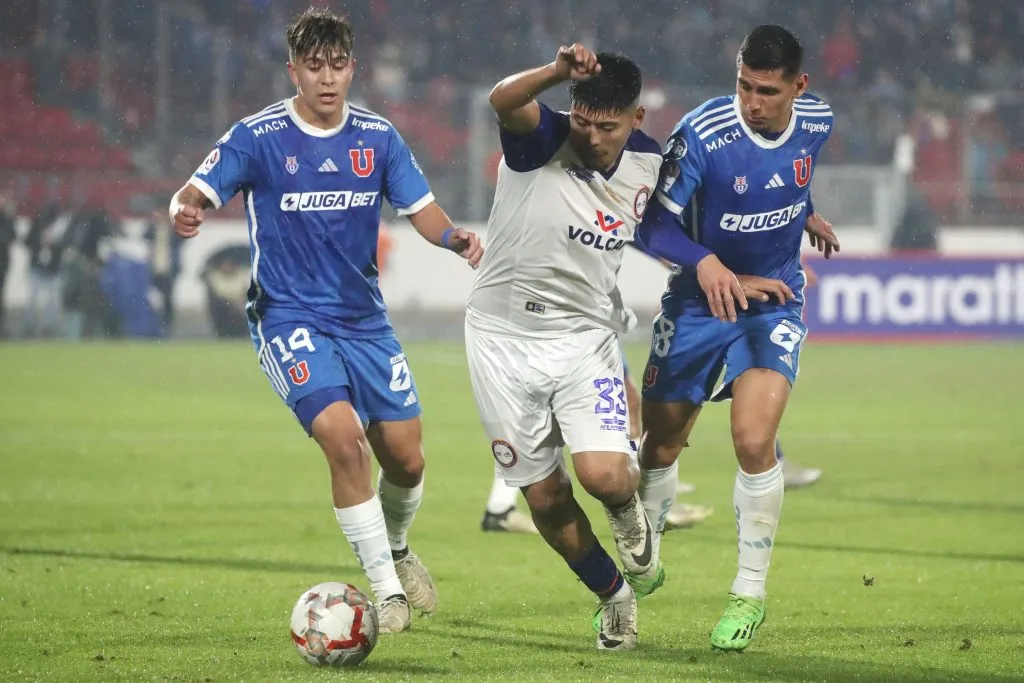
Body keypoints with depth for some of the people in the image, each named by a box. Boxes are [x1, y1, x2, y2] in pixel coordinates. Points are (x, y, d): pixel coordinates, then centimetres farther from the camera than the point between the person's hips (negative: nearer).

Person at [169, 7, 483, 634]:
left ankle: (397, 550, 39)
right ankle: (386, 590, -13)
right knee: (344, 437, -24)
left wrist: (455, 238, -17)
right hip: (289, 317, -4)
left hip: (365, 318, 4)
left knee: (405, 458, 5)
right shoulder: (258, 137, -9)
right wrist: (185, 212, -39)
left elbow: (421, 208, 5)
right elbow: (197, 194, -15)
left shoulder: (378, 137, 2)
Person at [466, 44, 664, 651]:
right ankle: (614, 595, 28)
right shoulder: (543, 138, -16)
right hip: (503, 337, -1)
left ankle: (630, 511, 18)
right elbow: (504, 101, -41)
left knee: (603, 476, -20)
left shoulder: (649, 164, -4)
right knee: (545, 497, 3)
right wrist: (558, 72, -58)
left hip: (585, 334, 1)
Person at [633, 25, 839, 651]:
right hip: (699, 303, -1)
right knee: (661, 444, 8)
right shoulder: (703, 133, -24)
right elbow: (653, 223, -20)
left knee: (754, 439, -18)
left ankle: (750, 594, -3)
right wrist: (704, 263, -35)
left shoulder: (816, 122, -10)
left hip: (774, 300, 1)